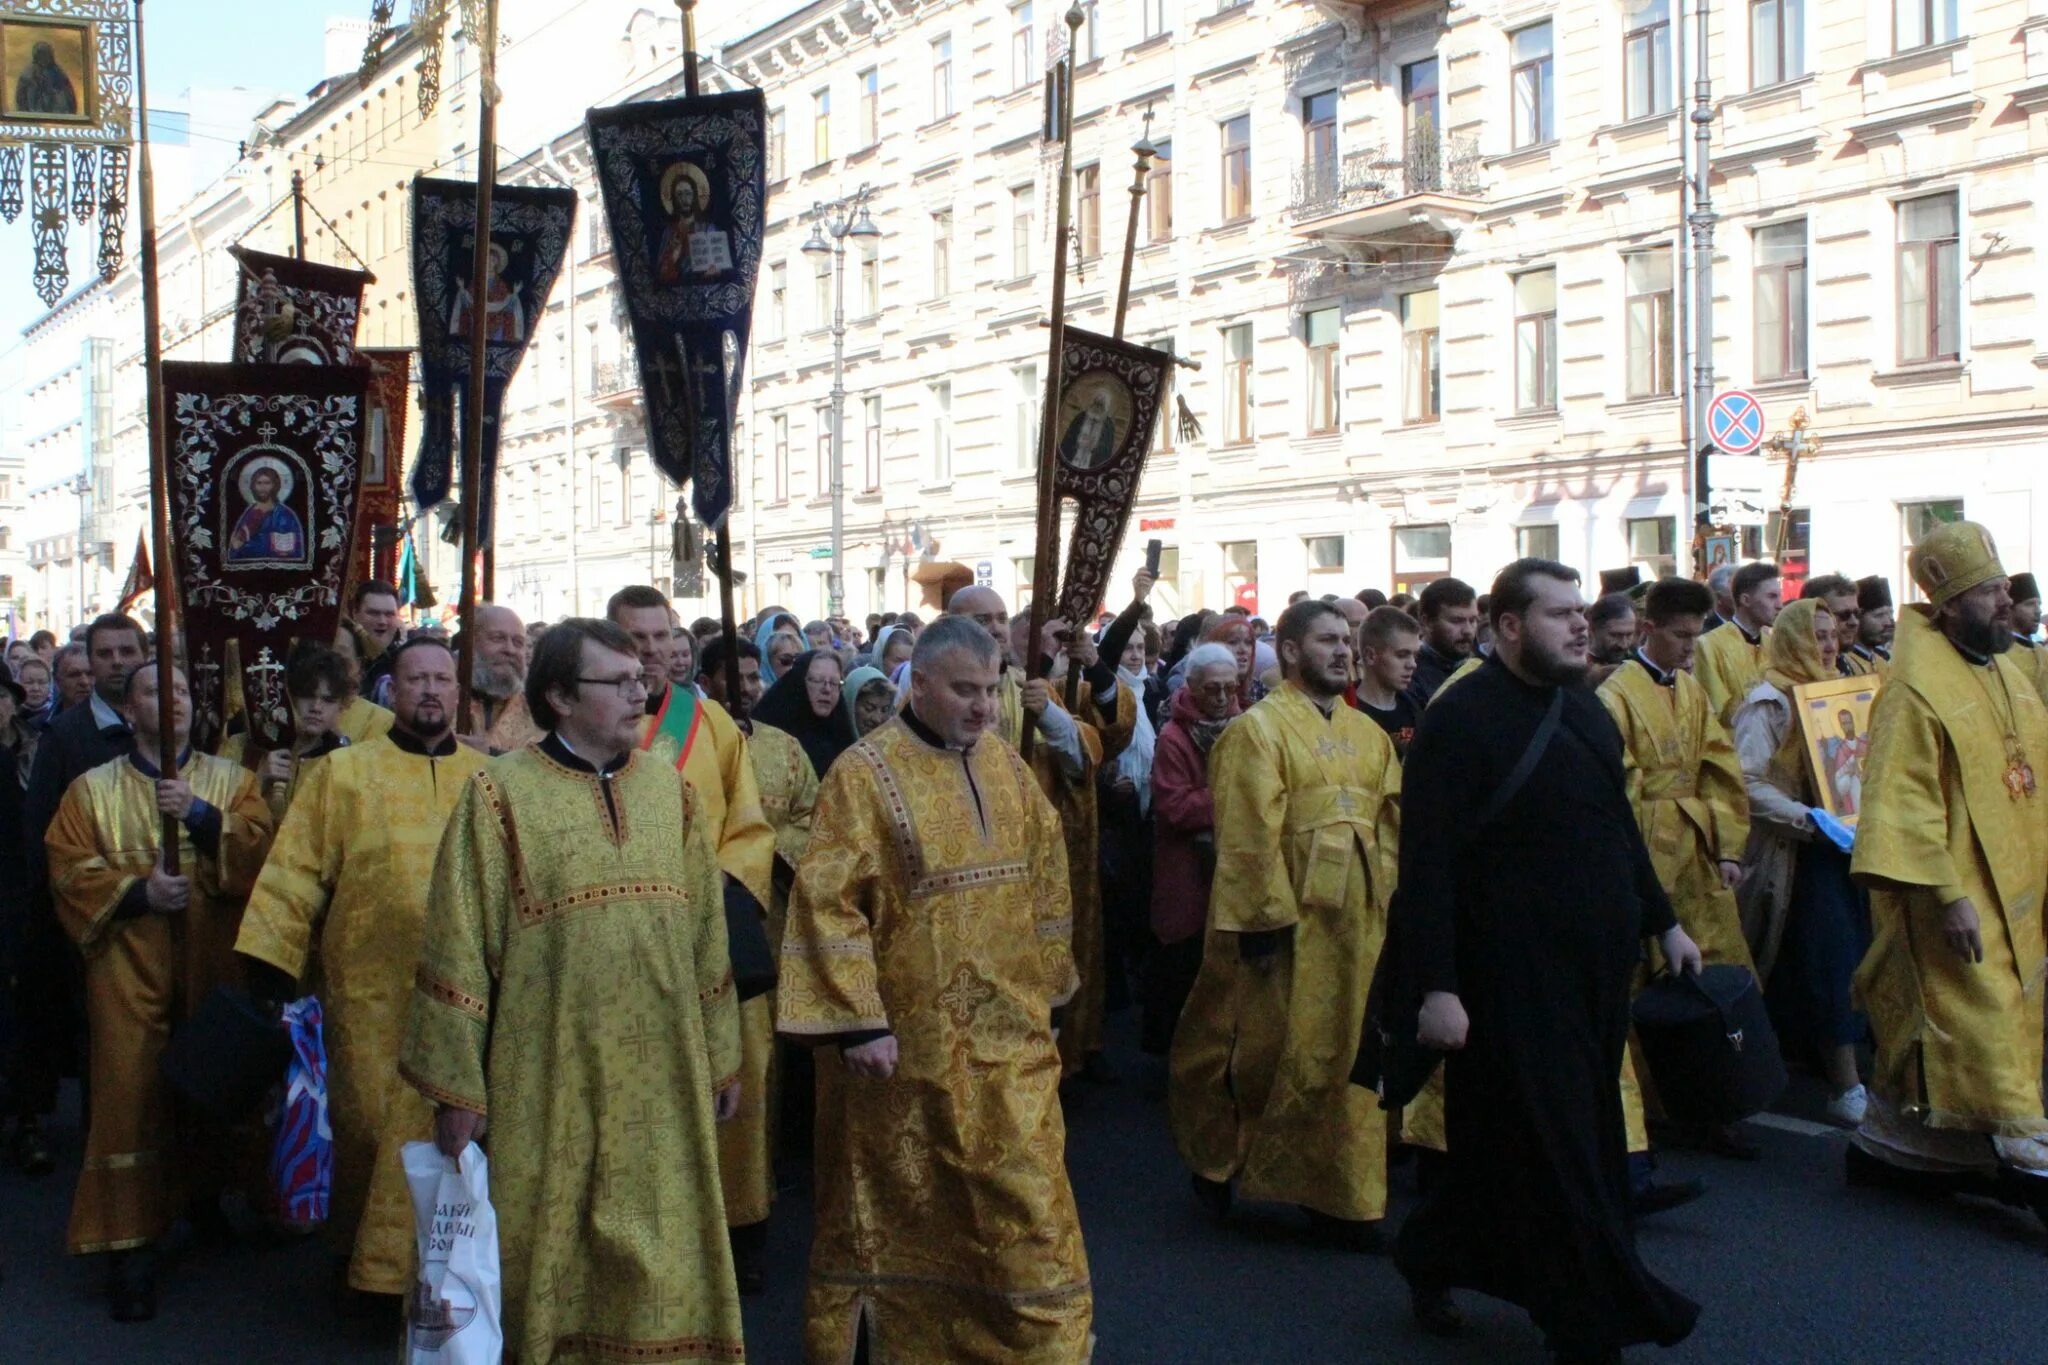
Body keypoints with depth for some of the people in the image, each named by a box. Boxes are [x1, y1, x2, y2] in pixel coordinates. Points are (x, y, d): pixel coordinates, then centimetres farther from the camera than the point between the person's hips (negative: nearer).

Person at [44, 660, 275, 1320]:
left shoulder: (230, 779, 10)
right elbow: (70, 870, -1)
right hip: (130, 968, -1)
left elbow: (261, 847, -4)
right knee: (131, 1093, -7)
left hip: (212, 964, 1)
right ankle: (131, 1245, -3)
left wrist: (201, 815, -17)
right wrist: (136, 892, -15)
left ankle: (208, 1194, 30)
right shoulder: (92, 789, 9)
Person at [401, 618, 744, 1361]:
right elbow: (459, 946, -7)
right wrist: (454, 1086, -8)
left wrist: (721, 1055, 11)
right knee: (548, 1255, 8)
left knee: (657, 1264, 10)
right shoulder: (501, 794, -7)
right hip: (548, 1080, -3)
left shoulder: (669, 786, 6)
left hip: (660, 1077, 4)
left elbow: (706, 929, 10)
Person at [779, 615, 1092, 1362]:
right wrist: (857, 1019, -20)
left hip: (1007, 1035, 5)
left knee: (1025, 1204, 8)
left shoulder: (1008, 767, 6)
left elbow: (1044, 885, 15)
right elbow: (831, 903, -16)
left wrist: (1047, 989, 15)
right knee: (899, 1208, 9)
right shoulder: (866, 773, -12)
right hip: (906, 1038, -5)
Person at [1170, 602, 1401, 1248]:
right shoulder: (1258, 729, -7)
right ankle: (1218, 1161, 23)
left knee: (1349, 1051, 9)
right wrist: (1266, 919, -18)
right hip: (1289, 914, -6)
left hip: (1359, 920, 6)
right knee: (1268, 1048, 3)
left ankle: (1340, 1193, 18)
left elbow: (1392, 825, 12)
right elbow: (1251, 834, -13)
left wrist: (1394, 907, 4)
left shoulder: (1369, 734, 13)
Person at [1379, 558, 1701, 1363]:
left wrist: (1662, 921, 19)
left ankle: (1432, 1257, 33)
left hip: (1595, 972, 8)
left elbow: (1619, 823, 22)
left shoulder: (1582, 708, 12)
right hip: (1513, 977, -8)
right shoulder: (1460, 719, -13)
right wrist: (1435, 986, -22)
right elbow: (1426, 865, -17)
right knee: (1555, 1150, 1)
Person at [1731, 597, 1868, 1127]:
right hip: (1796, 854, -7)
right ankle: (1846, 1087, -7)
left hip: (1839, 844, 7)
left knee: (1844, 958, 7)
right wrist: (1807, 820, -21)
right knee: (1831, 962, -10)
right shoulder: (1769, 702, -9)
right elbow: (1746, 782, -16)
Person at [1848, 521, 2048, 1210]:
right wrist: (1948, 895, -22)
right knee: (1989, 1024, -6)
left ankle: (1884, 1144, 25)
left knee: (1930, 1024, 14)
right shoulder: (1916, 688, -17)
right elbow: (1903, 804, -20)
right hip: (1957, 890, -8)